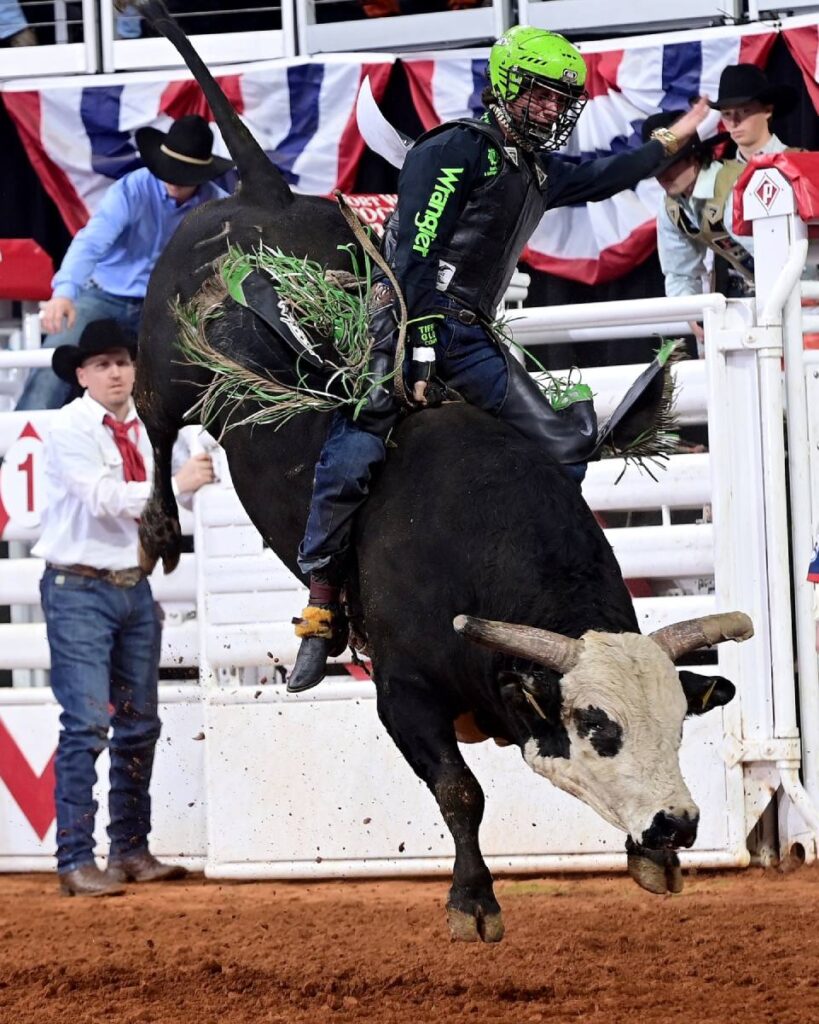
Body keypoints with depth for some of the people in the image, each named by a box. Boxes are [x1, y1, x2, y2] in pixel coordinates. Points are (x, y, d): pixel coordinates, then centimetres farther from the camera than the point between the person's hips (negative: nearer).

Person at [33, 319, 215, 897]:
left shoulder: (142, 427, 10)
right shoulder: (71, 429, -10)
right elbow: (103, 498, -21)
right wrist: (176, 485, -22)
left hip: (134, 588, 7)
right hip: (79, 590, -7)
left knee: (140, 724, 10)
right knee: (87, 724, -12)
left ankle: (132, 852, 19)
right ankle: (76, 861, -9)